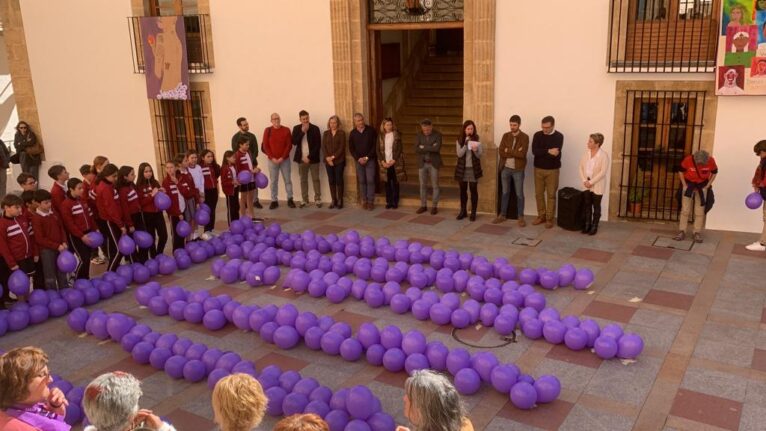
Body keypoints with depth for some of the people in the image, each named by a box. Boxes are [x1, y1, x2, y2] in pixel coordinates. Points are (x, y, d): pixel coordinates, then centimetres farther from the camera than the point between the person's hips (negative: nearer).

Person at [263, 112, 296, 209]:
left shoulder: (286, 130, 0)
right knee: (273, 181, 4)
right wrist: (272, 158, -11)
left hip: (285, 159, 0)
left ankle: (290, 199, 12)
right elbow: (265, 146, -1)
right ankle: (274, 201, 10)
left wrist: (283, 157, -12)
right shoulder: (267, 130, 1)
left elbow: (289, 145, -4)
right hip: (272, 160, 0)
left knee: (287, 180, 4)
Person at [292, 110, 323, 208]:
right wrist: (302, 132, -15)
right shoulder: (296, 129, 5)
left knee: (315, 179, 1)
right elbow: (294, 142, -6)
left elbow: (318, 145, -6)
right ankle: (304, 200, 12)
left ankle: (317, 199, 7)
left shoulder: (315, 128, -3)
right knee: (303, 180, 6)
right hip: (301, 159, 2)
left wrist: (309, 157, -11)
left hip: (313, 158, -2)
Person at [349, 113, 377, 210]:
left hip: (370, 160, -2)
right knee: (361, 181, 4)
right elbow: (351, 148, 6)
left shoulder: (371, 130, -3)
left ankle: (371, 201, -2)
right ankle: (364, 201, 9)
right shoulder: (352, 133, 4)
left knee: (370, 180, -6)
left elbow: (374, 145, -4)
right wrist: (358, 158, -8)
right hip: (359, 161, 2)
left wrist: (367, 157, -11)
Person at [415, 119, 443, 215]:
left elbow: (437, 148, -22)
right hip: (422, 163, 3)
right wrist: (430, 148, -15)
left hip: (433, 163, -3)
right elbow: (416, 149, -8)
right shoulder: (419, 134, 1)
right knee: (422, 185, 8)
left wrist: (424, 147, -15)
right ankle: (423, 206, 17)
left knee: (435, 186, 3)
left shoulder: (437, 135, -8)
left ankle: (434, 206, 10)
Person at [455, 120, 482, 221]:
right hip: (462, 169, 1)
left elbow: (479, 156, -6)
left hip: (473, 169, -1)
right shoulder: (459, 141, -1)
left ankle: (473, 213, 8)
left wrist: (475, 150, -27)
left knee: (474, 190, 0)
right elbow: (459, 154, -12)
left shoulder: (477, 141, -2)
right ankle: (463, 211, 21)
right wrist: (466, 143, -21)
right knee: (463, 190, 9)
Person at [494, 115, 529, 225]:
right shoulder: (505, 135, 4)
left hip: (518, 170, -3)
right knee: (505, 192, 12)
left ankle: (520, 217, 13)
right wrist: (515, 153, -14)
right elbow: (501, 152, -5)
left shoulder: (524, 137, -6)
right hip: (505, 168, 3)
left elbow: (522, 154, -18)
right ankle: (502, 215, 21)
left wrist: (508, 151, -12)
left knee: (519, 194, 4)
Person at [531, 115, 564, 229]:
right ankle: (541, 216, 21)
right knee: (539, 194, 8)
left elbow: (556, 153, -20)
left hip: (552, 170, -3)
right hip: (538, 169, 3)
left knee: (551, 195, 2)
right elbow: (534, 151, -14)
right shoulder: (537, 135, 0)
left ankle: (549, 219, 9)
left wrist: (541, 153, -18)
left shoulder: (558, 136, -7)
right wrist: (548, 151, -23)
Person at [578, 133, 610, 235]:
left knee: (596, 206, 7)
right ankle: (587, 224, 23)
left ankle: (594, 227, 17)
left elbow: (603, 172, -18)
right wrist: (584, 180, -8)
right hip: (586, 184, 5)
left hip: (597, 185, -5)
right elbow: (581, 167, 2)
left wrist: (591, 182, -19)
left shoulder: (604, 155, -16)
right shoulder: (586, 152, 0)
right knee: (587, 205, 11)